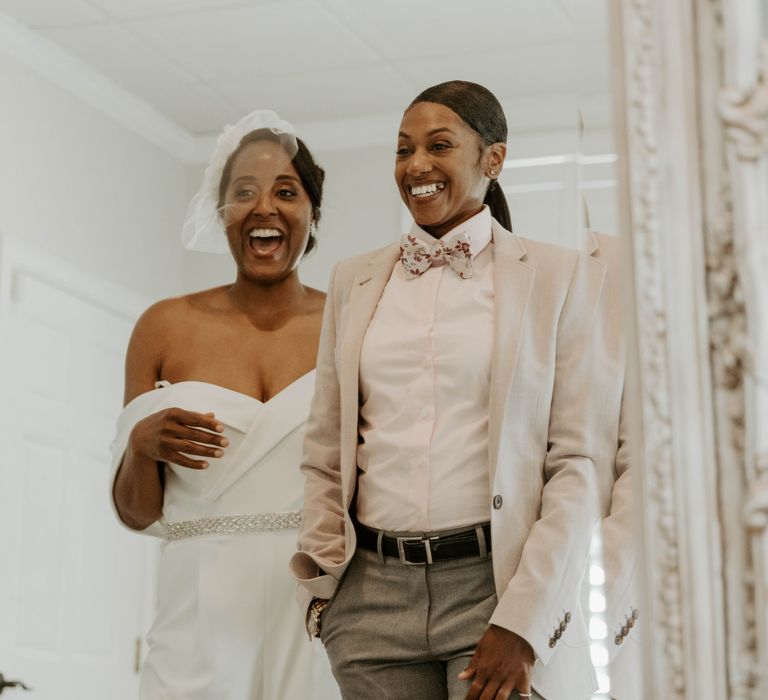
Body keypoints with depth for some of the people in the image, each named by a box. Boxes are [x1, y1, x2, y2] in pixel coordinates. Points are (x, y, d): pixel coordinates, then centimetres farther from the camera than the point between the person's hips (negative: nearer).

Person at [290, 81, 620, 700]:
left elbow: (582, 463, -4)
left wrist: (523, 621, -12)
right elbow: (324, 452, 14)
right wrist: (322, 577, 2)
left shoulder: (564, 278, 1)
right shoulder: (355, 280, 12)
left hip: (499, 582, -3)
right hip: (372, 591, 3)